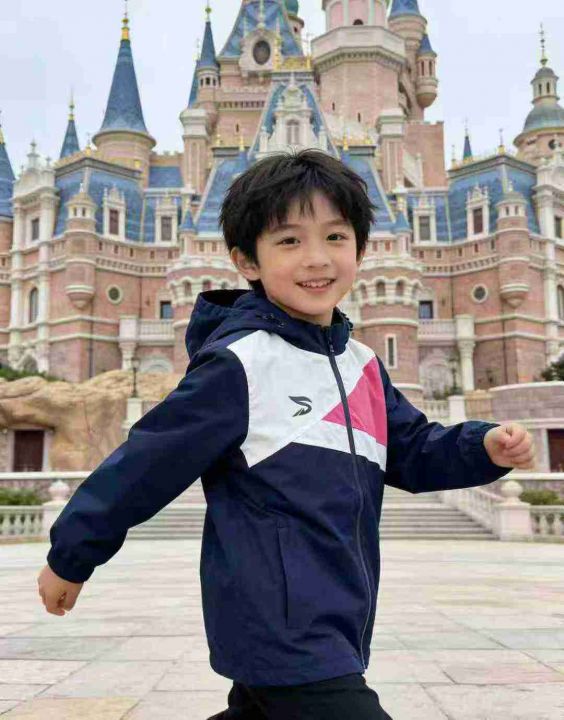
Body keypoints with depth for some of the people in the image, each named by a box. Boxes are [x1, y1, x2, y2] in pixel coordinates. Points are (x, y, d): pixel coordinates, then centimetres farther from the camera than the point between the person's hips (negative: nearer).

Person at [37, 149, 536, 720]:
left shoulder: (362, 365, 9)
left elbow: (413, 451, 15)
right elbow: (147, 461, -10)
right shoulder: (239, 362, -15)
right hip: (279, 628, -8)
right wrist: (70, 556, -2)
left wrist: (485, 446, -4)